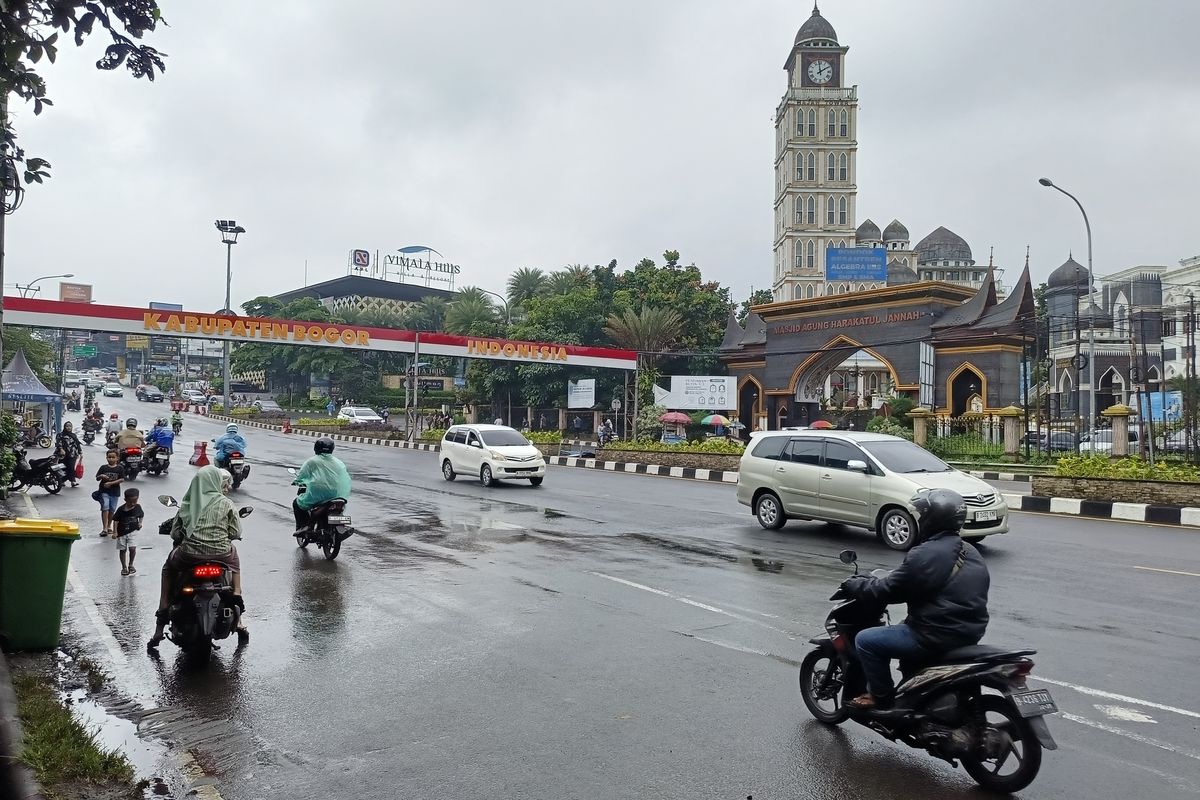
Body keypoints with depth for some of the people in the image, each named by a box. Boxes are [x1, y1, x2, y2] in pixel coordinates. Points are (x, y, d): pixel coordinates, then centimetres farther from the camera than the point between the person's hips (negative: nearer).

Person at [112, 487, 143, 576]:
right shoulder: (121, 510, -14)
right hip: (122, 532, 0)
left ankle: (131, 565, 10)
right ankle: (124, 567, 26)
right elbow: (115, 520, -8)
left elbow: (141, 516, 12)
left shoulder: (138, 507, -6)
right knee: (122, 550, 10)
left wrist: (140, 523, -6)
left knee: (132, 548, -13)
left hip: (133, 531, 0)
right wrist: (115, 532, -12)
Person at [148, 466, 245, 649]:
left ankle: (160, 625, 25)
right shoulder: (226, 504, 1)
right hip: (220, 554, -1)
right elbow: (236, 533, 2)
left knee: (168, 567, 33)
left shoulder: (187, 504, 8)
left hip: (189, 555, 1)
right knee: (233, 555, 35)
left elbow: (174, 533, 9)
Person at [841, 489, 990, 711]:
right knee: (908, 628, 34)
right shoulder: (971, 553, 9)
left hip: (938, 637, -9)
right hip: (970, 633, 9)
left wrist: (853, 584, 3)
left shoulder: (924, 555, -19)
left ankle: (881, 698, 9)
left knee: (866, 641, 0)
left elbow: (887, 591, -13)